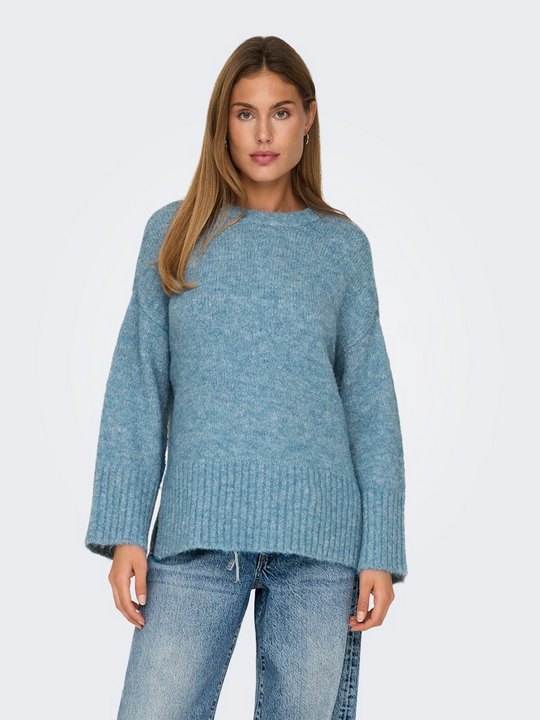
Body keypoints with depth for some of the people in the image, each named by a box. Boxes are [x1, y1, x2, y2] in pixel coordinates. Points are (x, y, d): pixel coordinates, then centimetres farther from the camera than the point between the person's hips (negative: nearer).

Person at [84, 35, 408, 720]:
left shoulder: (343, 245, 9)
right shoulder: (173, 232, 8)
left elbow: (370, 405, 7)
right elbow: (137, 392, 5)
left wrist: (381, 551, 0)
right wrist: (124, 532, -3)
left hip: (320, 536, 1)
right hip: (197, 533, 0)